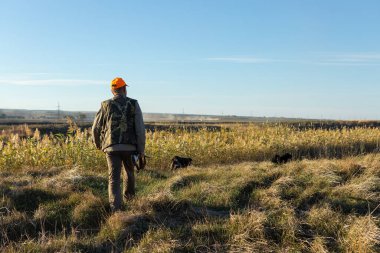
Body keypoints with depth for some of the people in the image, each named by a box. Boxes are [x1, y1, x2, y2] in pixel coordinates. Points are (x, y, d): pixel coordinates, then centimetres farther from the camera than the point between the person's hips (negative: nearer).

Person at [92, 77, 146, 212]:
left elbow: (96, 128, 7)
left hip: (112, 147, 0)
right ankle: (128, 195, 47)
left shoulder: (106, 105, 3)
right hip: (129, 147, 1)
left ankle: (116, 208, -15)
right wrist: (142, 149, 0)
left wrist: (97, 144, 26)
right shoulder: (134, 104, -1)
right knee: (129, 170, 27)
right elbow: (140, 128, -7)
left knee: (114, 178, 0)